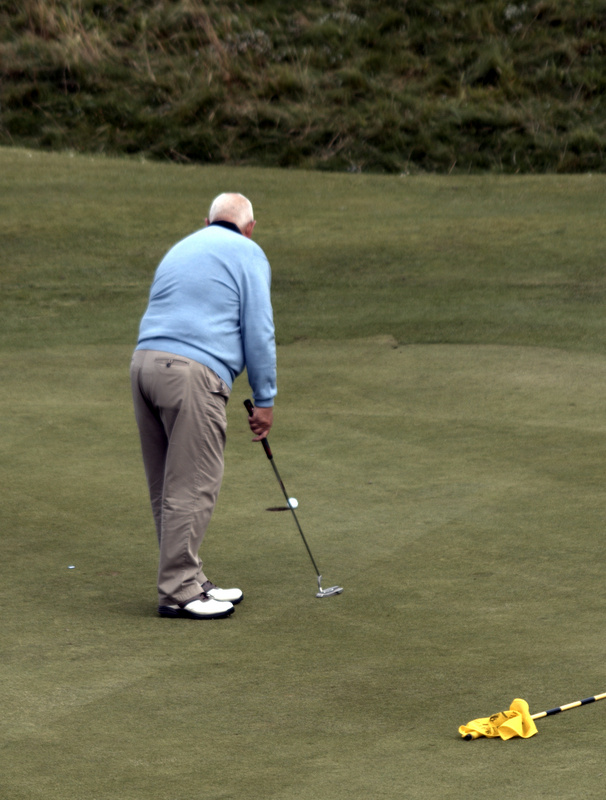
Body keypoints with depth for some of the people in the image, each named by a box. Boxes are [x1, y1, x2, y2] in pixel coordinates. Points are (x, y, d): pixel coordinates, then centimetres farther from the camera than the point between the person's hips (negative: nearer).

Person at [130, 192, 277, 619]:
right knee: (191, 487, -4)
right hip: (193, 373, -8)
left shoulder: (180, 250, 28)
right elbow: (258, 331, -1)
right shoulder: (248, 253, 6)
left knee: (167, 487, 11)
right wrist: (265, 400, 5)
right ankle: (178, 590, -3)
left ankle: (189, 580, 18)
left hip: (145, 361, 8)